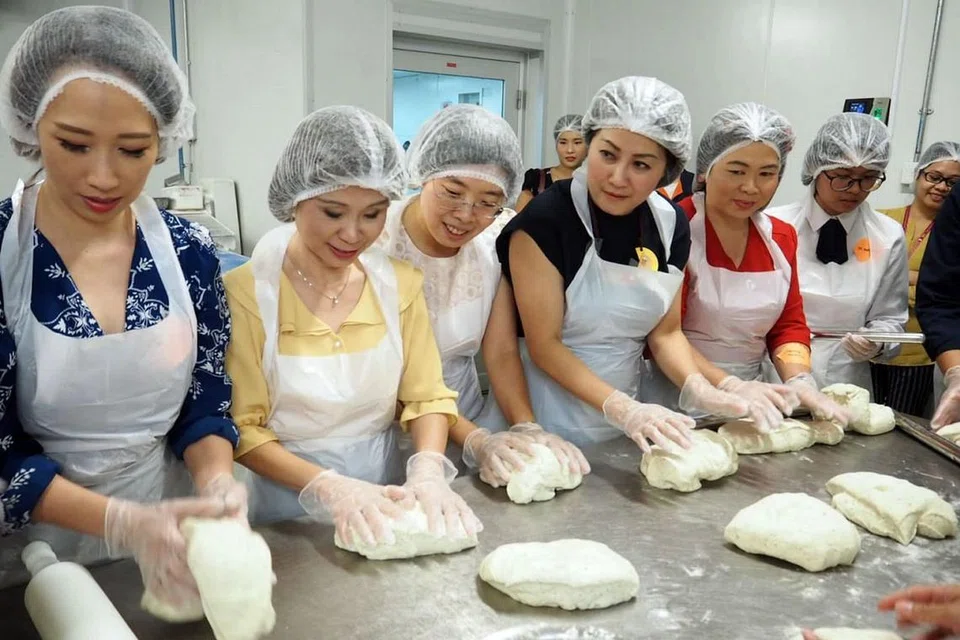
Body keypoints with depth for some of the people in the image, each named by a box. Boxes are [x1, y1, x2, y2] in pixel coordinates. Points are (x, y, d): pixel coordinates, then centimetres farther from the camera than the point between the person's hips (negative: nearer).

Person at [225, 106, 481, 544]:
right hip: (287, 514, -2)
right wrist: (329, 487, -20)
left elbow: (427, 395, 2)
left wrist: (428, 472, -14)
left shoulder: (400, 283, 1)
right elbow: (242, 429, -8)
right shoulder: (245, 293, -11)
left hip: (383, 501, 3)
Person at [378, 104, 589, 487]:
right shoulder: (377, 244, -21)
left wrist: (527, 427, -21)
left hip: (467, 411, 4)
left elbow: (501, 351, -6)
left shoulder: (498, 235, -9)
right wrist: (475, 440, -28)